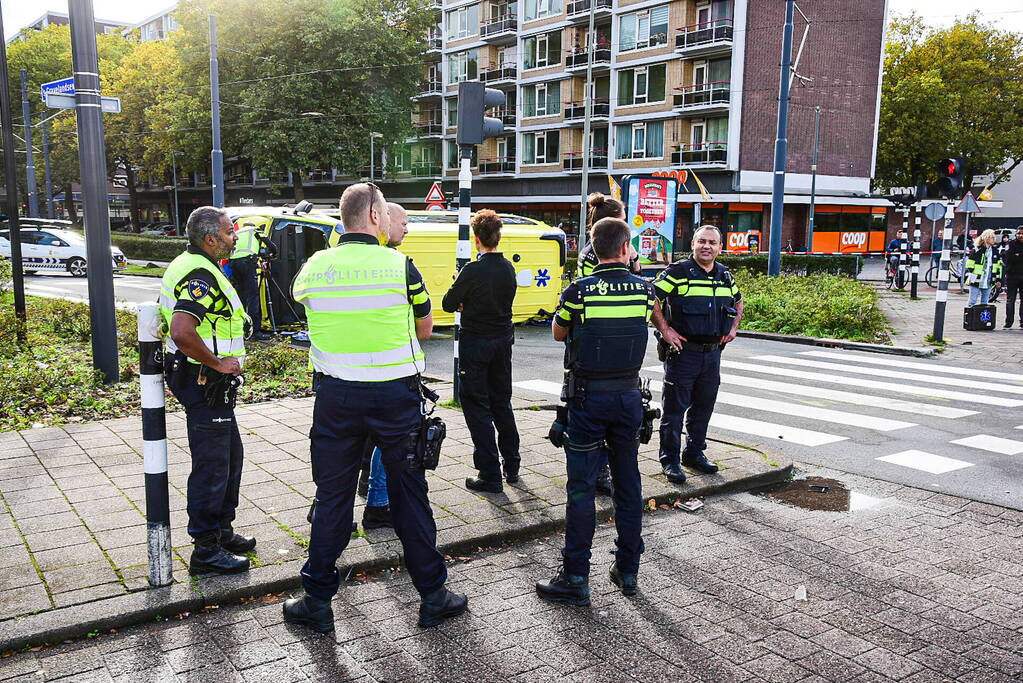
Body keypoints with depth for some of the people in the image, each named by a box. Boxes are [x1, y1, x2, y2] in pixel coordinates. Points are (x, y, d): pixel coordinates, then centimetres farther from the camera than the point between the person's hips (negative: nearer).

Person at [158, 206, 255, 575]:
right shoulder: (201, 275, -21)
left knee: (230, 455, 21)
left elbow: (173, 319, 26)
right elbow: (182, 332, -34)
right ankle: (206, 551, 10)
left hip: (207, 382, 11)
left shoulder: (187, 265, 14)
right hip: (206, 383, -11)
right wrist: (218, 363, -22)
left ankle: (222, 531, 34)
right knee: (212, 466, -1)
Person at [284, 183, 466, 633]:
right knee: (410, 494, 10)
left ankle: (318, 600, 21)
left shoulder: (315, 266, -2)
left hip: (336, 396, 2)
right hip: (396, 394, -2)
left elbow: (298, 294, 22)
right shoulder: (401, 266, -8)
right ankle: (432, 595, 21)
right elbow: (425, 330, 3)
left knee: (332, 497, 12)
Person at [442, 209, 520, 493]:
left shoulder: (472, 270, -18)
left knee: (477, 407, 1)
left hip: (476, 344, -7)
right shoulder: (508, 268, 3)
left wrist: (460, 299, 10)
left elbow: (448, 304, -11)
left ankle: (490, 476, 1)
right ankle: (512, 467, 28)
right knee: (502, 402, 19)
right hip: (503, 342, 7)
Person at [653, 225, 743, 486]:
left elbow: (738, 301, 29)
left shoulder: (726, 276, 10)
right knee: (674, 408, 0)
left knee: (703, 407, 14)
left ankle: (695, 453, 29)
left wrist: (733, 328, 16)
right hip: (683, 352, -6)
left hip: (712, 354, 6)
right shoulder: (677, 272, -9)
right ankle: (670, 460, 10)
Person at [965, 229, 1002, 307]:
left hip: (988, 282, 6)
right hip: (976, 281, -5)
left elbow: (998, 266, 17)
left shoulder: (995, 251, 10)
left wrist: (998, 279, 14)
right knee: (972, 302, -2)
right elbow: (969, 265, -8)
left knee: (984, 303, 10)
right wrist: (968, 277, -13)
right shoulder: (977, 250, -7)